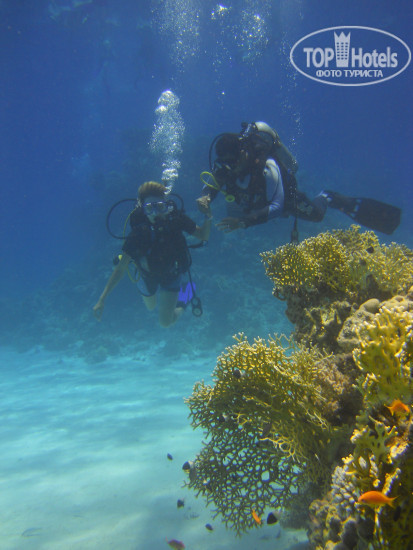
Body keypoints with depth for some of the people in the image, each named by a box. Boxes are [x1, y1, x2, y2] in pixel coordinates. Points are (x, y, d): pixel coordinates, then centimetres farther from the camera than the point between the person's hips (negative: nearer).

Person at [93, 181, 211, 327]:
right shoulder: (138, 232, -35)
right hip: (148, 275, 0)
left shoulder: (176, 219, -31)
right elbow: (121, 268, -29)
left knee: (166, 322, 1)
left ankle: (181, 306, 33)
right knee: (150, 307, 30)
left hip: (172, 274, 0)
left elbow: (203, 236, -17)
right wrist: (102, 299, -31)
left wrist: (208, 217, -38)